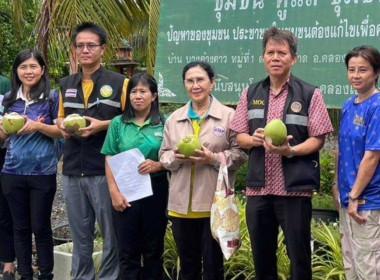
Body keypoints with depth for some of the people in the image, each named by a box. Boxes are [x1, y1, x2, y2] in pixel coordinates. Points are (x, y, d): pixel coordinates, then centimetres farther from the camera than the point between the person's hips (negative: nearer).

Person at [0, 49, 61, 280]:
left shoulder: (52, 97, -4)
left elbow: (62, 131, -5)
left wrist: (37, 126, -20)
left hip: (43, 172, -4)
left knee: (41, 226, 3)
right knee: (20, 226, 10)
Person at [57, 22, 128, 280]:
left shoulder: (120, 83, -2)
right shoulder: (66, 84, 13)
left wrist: (102, 125, -16)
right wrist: (62, 125, 0)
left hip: (106, 170, -4)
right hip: (72, 171, 5)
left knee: (112, 232, 3)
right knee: (80, 233, 13)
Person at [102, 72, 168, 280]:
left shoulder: (165, 123, 2)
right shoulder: (118, 123, 5)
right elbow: (110, 160, 3)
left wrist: (157, 165, -18)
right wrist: (114, 192, -7)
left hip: (155, 191, -1)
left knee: (153, 249, 9)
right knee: (127, 250, 5)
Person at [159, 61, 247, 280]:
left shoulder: (229, 116, -1)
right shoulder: (174, 119, 12)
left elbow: (240, 154, -3)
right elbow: (164, 155, 12)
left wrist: (215, 158, -19)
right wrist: (175, 157, -10)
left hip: (215, 203, -4)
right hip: (182, 203, 4)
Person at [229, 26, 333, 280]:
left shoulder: (310, 95, -1)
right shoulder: (251, 94, 11)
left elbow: (318, 139, -4)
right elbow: (240, 137, 13)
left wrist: (290, 150, -21)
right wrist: (253, 139, -10)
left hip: (295, 188, -4)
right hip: (258, 188, 4)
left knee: (299, 255, 3)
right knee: (261, 255, 13)